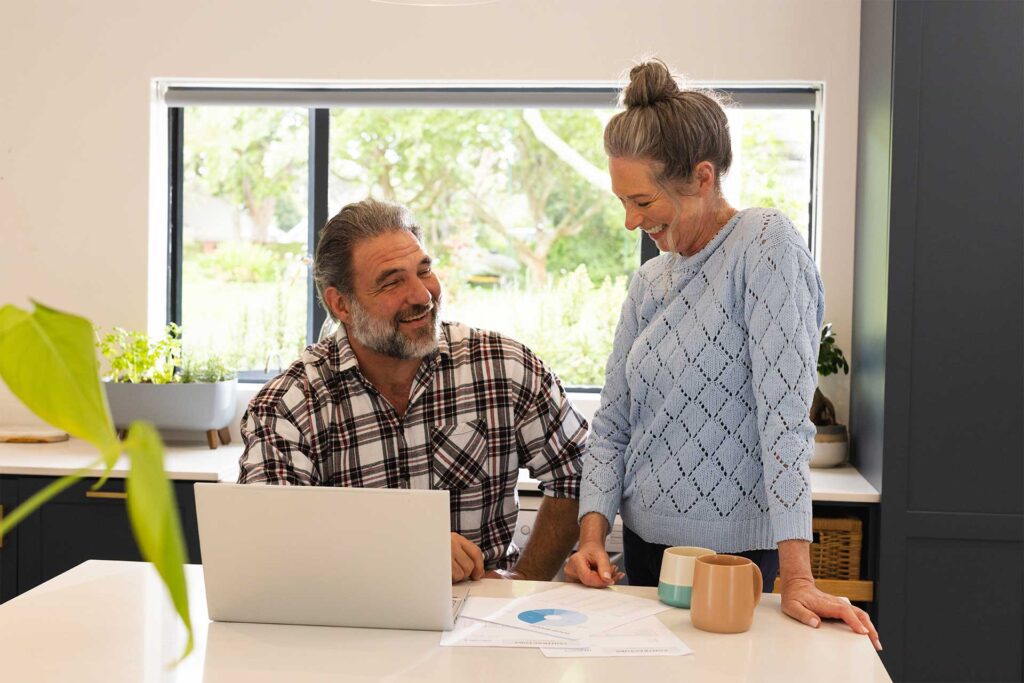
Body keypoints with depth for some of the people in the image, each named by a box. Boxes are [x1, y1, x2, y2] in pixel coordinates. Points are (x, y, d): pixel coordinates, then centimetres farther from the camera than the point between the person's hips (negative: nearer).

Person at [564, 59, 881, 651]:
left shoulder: (767, 244, -14)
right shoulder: (649, 282, 8)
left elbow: (784, 412, -22)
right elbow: (612, 425, 8)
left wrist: (796, 577, -27)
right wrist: (592, 536, -7)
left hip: (734, 554, -6)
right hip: (645, 545, 7)